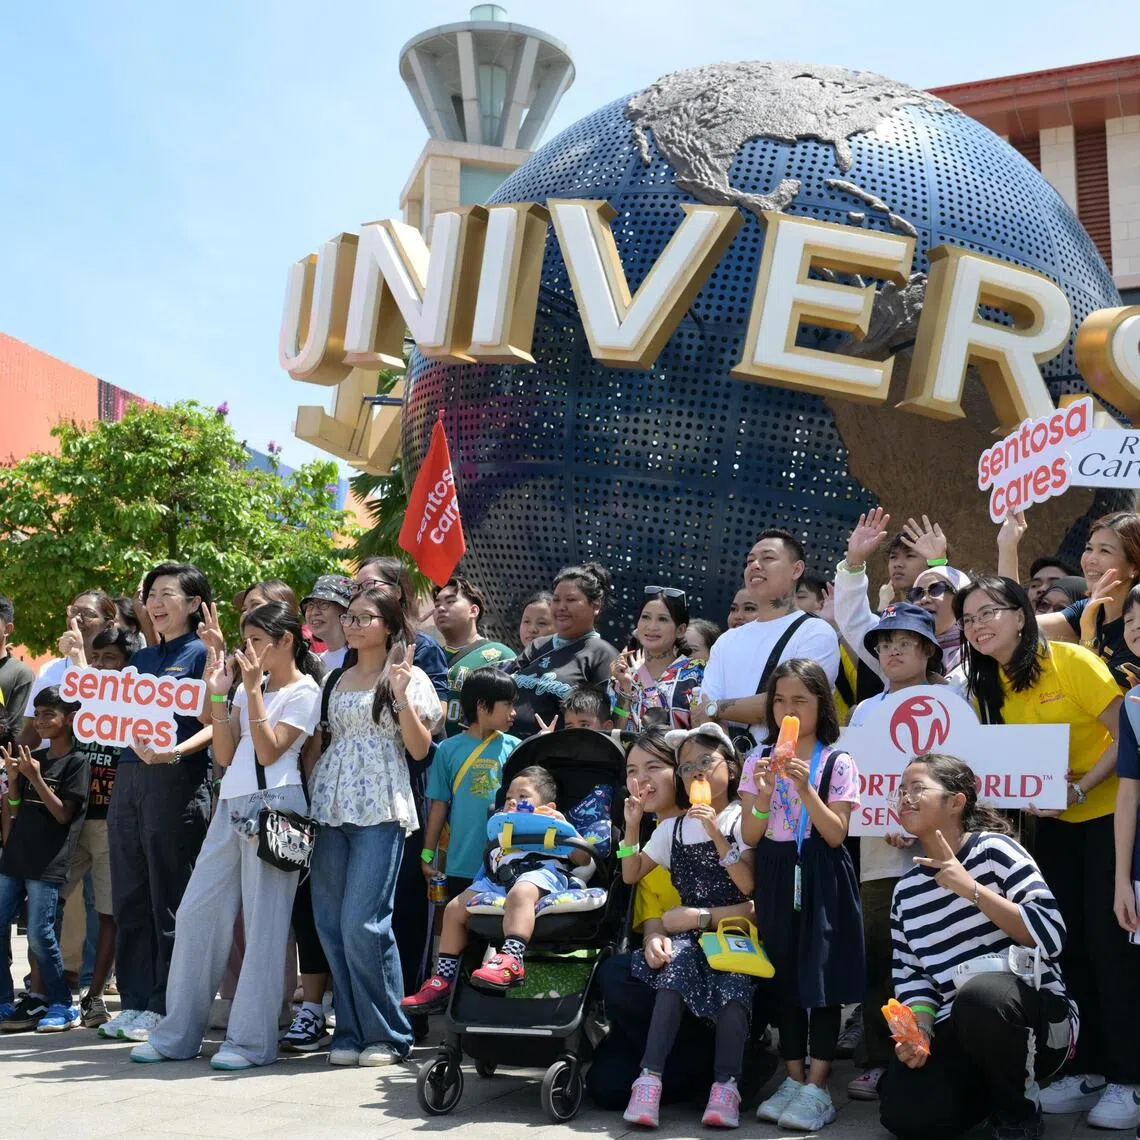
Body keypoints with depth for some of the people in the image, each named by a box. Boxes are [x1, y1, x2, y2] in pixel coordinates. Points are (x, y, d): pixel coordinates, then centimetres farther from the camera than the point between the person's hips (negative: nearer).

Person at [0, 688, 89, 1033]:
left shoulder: (76, 762, -6)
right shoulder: (32, 757, 13)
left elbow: (64, 814, -11)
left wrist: (35, 777, -17)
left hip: (48, 863, -7)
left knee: (39, 934, -8)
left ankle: (62, 1006, 6)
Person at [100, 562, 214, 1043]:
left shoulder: (202, 654, -1)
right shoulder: (141, 657, 19)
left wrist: (174, 752, -25)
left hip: (176, 782, -7)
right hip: (128, 779, 7)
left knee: (169, 898, -2)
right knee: (129, 896, 10)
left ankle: (164, 1006, 6)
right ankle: (134, 1000, 19)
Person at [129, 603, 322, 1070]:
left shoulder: (305, 692, -1)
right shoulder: (248, 687, 19)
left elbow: (269, 751, -11)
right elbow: (225, 755, 12)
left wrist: (254, 691, -13)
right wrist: (218, 694, 5)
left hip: (273, 805, -7)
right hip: (232, 804, 8)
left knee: (263, 923, -5)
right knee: (195, 914, 5)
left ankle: (252, 1040, 1)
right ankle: (178, 1033, 13)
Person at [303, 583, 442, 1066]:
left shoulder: (408, 676, 2)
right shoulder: (335, 679, 18)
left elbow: (420, 750, -4)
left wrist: (402, 697, -15)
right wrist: (310, 789, 8)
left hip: (380, 810, -6)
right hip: (331, 808, 6)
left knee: (363, 922, -11)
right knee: (331, 923, 3)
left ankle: (387, 1034, 2)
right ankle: (350, 1031, 13)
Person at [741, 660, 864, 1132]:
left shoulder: (837, 763, -5)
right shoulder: (759, 759, 4)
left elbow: (836, 834, -11)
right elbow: (749, 836, 0)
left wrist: (805, 788, -22)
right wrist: (764, 795, -18)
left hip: (820, 878, -3)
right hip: (776, 876, 3)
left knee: (822, 976, -2)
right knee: (784, 975, 9)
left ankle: (817, 1087, 5)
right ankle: (793, 1079, 19)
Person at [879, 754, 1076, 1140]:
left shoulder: (993, 849, -9)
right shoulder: (906, 890, 8)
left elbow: (1051, 935, -18)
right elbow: (910, 974, 8)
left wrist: (970, 889, -21)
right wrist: (920, 1030, -12)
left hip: (1038, 1015, -5)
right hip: (960, 1029, 5)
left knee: (978, 994, -39)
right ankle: (995, 1087, 15)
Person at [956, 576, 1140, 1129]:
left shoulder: (1070, 661, -18)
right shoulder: (990, 686, 2)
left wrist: (1079, 790, -25)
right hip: (1054, 825, 6)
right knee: (1067, 944, 7)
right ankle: (1087, 1069, 17)